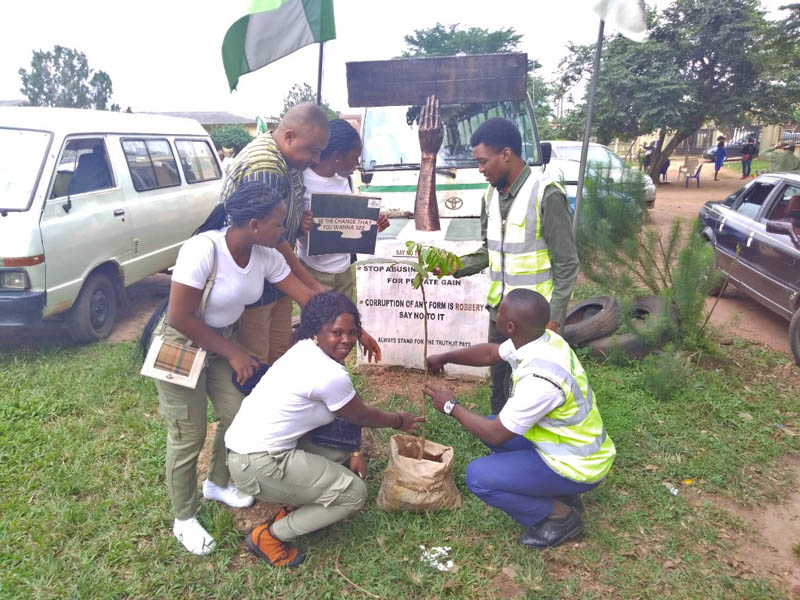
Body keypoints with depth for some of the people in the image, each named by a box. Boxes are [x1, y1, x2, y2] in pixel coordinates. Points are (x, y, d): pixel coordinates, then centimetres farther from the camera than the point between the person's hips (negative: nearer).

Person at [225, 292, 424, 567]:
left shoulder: (303, 351, 7)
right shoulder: (331, 375, -21)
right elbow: (361, 415, -2)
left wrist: (352, 453, 7)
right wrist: (399, 421, 15)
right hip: (257, 465, -10)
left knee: (345, 461, 15)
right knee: (354, 493, -3)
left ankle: (292, 509, 16)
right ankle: (269, 536, 4)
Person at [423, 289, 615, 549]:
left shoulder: (540, 379, -35)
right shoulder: (543, 339, -9)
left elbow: (495, 434, -23)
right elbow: (489, 353, 11)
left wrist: (451, 406, -11)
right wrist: (445, 358, 10)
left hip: (576, 467, -9)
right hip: (578, 444, 9)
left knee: (478, 477, -15)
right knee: (490, 424, 16)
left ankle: (560, 516, 3)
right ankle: (559, 495, 17)